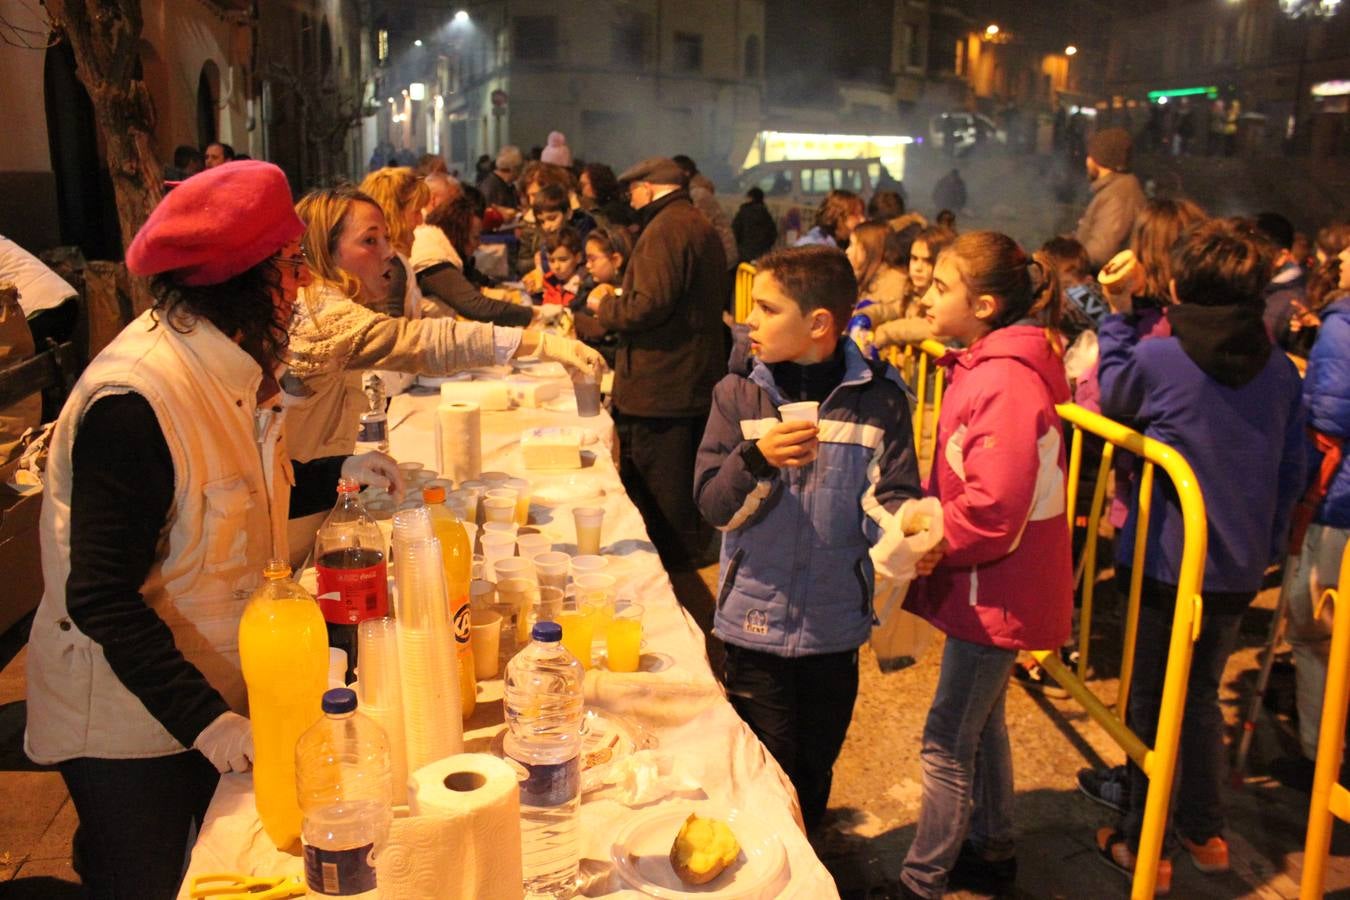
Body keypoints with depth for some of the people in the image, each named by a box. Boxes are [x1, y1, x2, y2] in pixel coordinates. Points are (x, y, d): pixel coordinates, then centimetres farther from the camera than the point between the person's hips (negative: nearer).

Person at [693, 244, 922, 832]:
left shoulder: (877, 398, -6)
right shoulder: (739, 392, -5)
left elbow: (889, 497, -10)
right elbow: (714, 505, -10)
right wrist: (757, 459, -30)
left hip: (834, 624, 1)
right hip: (756, 622, -1)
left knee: (814, 773, 19)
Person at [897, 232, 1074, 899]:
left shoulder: (1007, 383, -24)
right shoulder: (985, 368, 8)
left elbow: (992, 511, -28)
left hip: (996, 592, -10)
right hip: (991, 587, 10)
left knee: (947, 742, 1)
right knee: (980, 722, 23)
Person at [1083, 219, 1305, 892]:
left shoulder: (1158, 359, -17)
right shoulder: (1281, 370, -1)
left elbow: (1111, 394, 5)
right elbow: (1292, 474, 6)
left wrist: (1115, 314, 13)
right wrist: (1266, 546, 19)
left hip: (1164, 565, -5)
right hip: (1239, 570, 5)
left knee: (1151, 701, 10)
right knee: (1202, 692, 22)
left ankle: (1141, 847, 22)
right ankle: (1204, 831, 36)